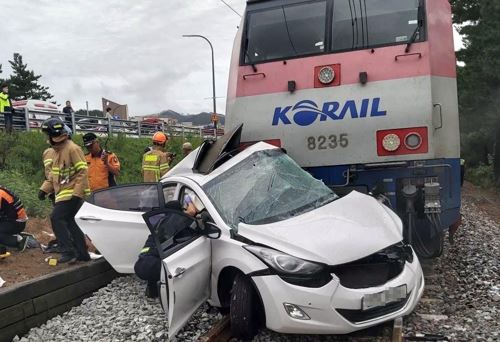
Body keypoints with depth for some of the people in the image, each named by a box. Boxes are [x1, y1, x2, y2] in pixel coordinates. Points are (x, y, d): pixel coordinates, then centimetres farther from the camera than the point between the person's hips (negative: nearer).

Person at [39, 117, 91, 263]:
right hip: (64, 194, 9)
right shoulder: (57, 150, 15)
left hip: (71, 194, -9)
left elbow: (82, 172, -18)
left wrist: (77, 193, -22)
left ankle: (68, 251, -10)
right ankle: (82, 253, 17)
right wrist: (45, 189, 12)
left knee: (57, 218, -14)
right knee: (69, 222, 10)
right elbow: (54, 174, 22)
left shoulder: (72, 149, -14)